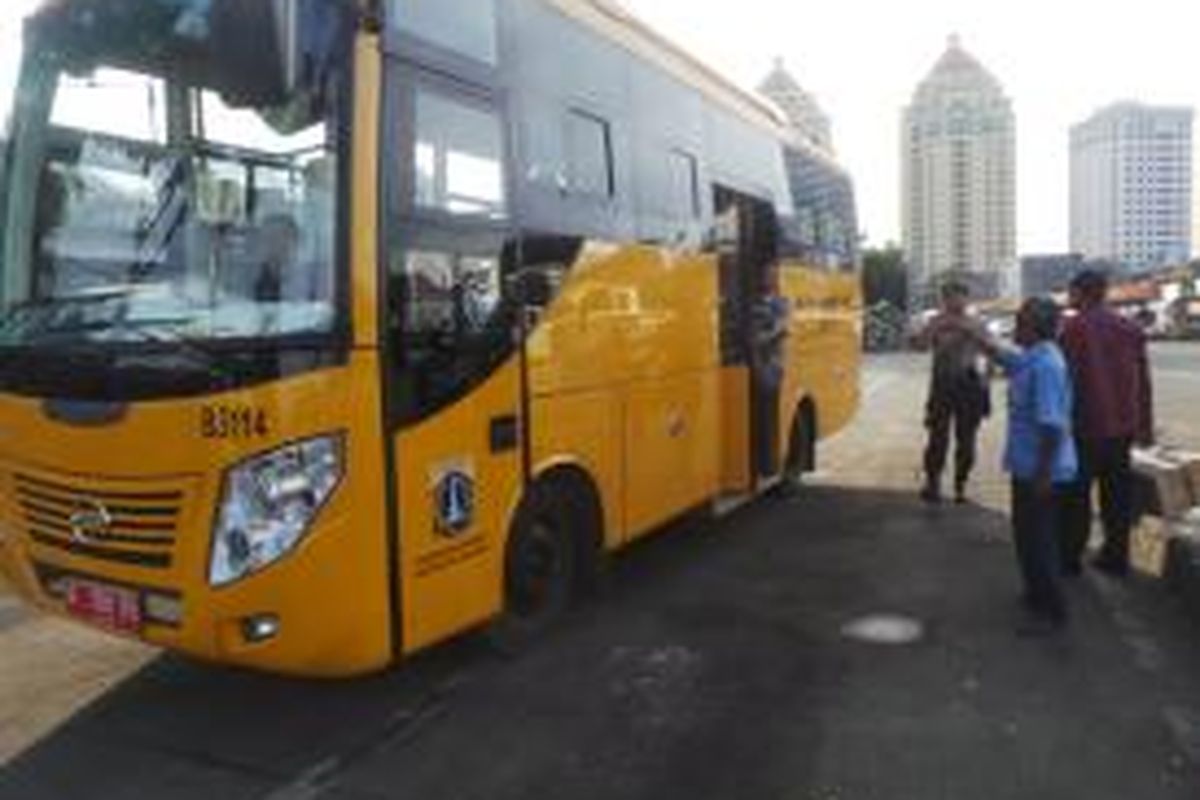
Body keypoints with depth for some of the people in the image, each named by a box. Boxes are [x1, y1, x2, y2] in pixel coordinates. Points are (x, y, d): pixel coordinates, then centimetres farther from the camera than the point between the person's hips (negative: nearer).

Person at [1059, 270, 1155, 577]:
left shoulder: (1076, 327, -12)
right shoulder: (1131, 329, 8)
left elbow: (1068, 378, -15)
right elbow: (1143, 382, 11)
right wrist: (1145, 426, 17)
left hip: (1086, 425, -6)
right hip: (1122, 426, 6)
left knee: (1077, 495, 4)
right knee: (1117, 493, 14)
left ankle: (1070, 557, 10)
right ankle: (1116, 557, 21)